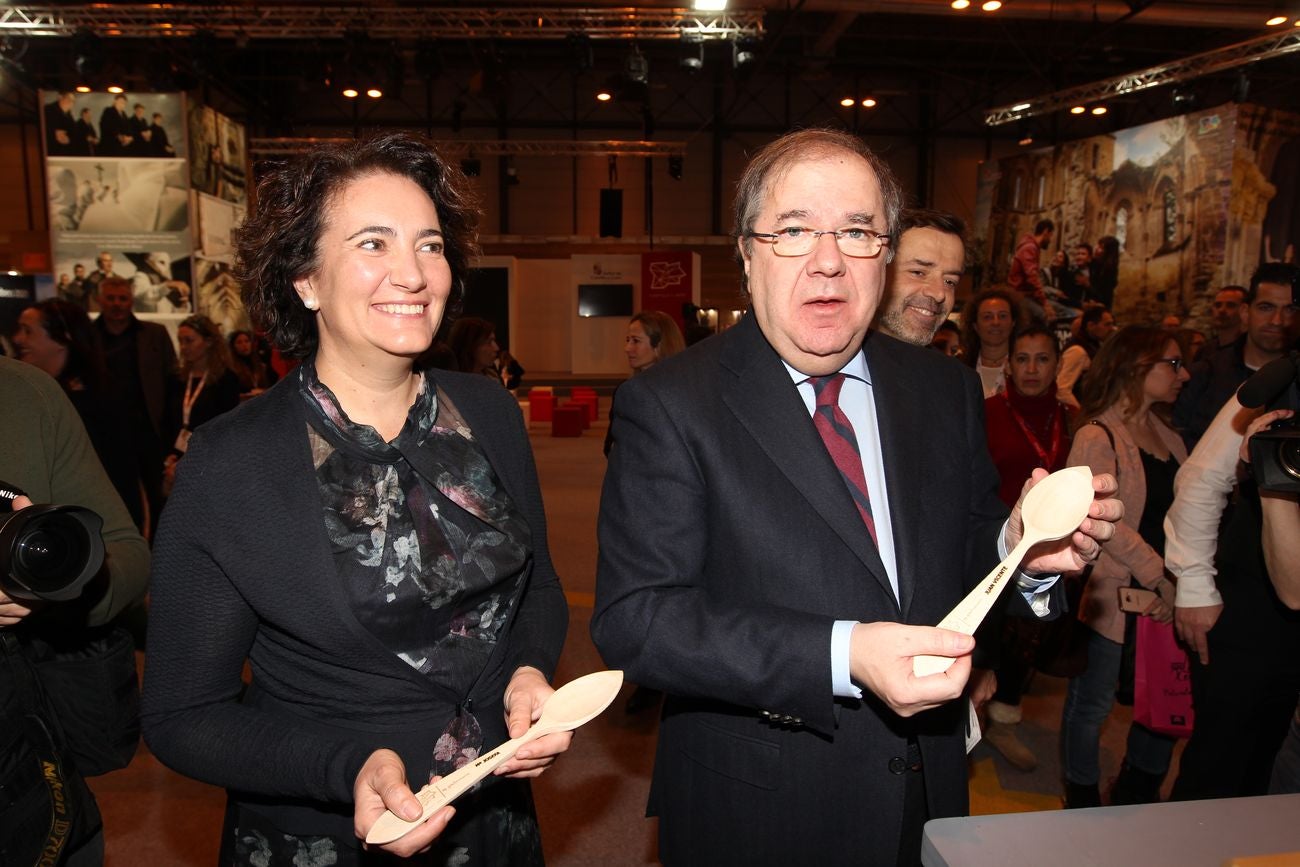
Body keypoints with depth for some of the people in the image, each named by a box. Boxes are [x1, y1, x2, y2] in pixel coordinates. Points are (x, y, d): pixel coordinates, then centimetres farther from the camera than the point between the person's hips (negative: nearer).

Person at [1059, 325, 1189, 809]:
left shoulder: (1167, 435, 12)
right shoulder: (1097, 437, -12)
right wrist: (1159, 577, -18)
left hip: (1165, 596, 7)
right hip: (1110, 594, -7)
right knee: (1092, 704, 6)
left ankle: (1138, 794, 35)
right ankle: (1083, 804, 24)